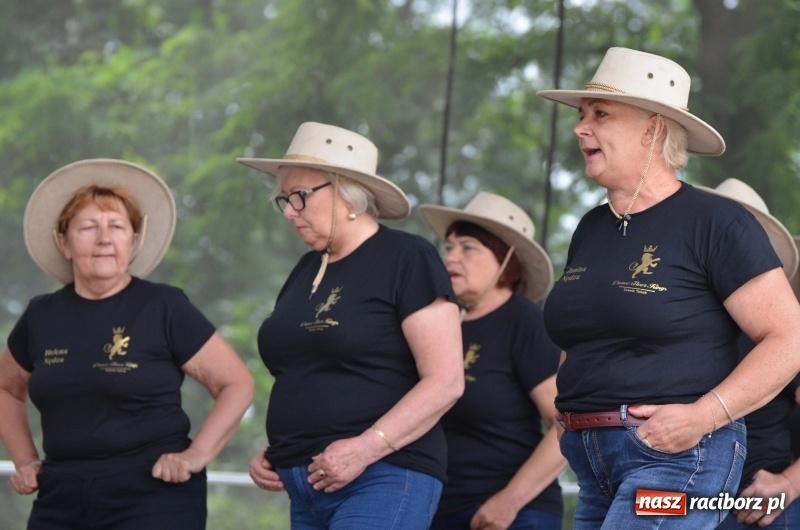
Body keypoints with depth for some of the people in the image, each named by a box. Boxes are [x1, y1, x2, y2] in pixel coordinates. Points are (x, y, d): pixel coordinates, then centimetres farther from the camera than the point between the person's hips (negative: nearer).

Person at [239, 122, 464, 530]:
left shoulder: (407, 259, -5)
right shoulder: (305, 272, 19)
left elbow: (445, 382, -12)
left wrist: (367, 447, -20)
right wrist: (270, 453, 10)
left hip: (384, 480, -8)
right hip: (308, 488, 8)